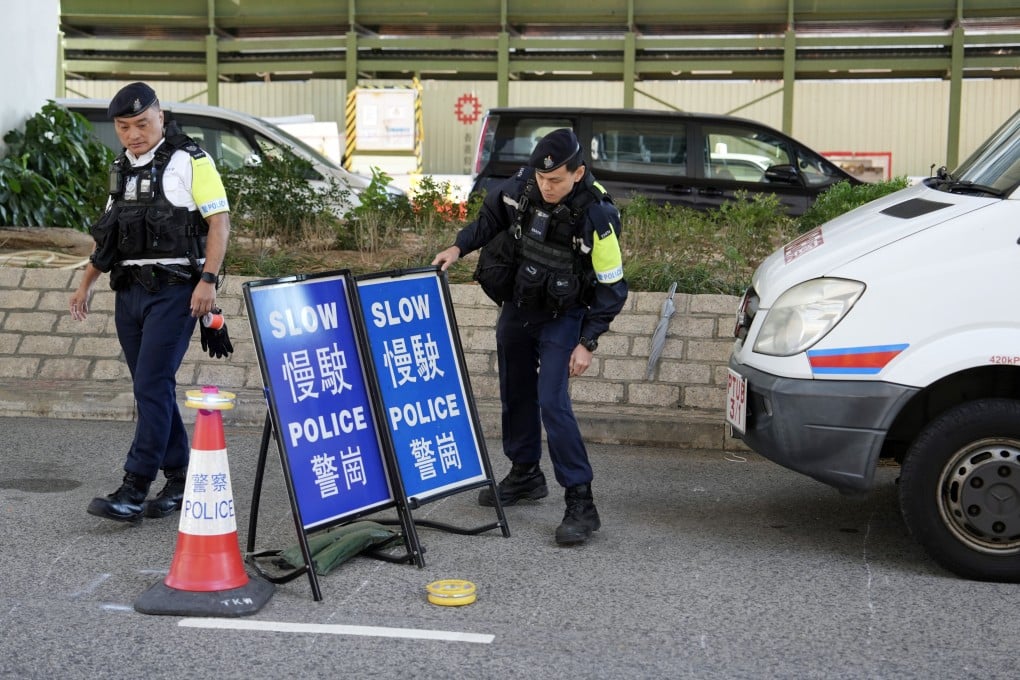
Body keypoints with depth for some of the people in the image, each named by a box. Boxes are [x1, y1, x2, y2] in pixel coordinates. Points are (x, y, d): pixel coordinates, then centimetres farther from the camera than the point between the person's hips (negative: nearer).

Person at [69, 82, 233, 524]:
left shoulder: (190, 161, -6)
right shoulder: (122, 169, 15)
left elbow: (219, 222, -10)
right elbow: (107, 234, 23)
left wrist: (207, 280, -19)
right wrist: (86, 283, 20)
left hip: (174, 289, -7)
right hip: (129, 289, 7)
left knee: (152, 385, -11)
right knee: (153, 388, 9)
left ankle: (134, 490, -11)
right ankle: (180, 479, 19)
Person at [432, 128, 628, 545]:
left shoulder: (597, 216, -26)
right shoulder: (523, 186, -13)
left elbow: (611, 288, -17)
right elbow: (492, 216, 10)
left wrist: (588, 342, -18)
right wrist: (460, 247, -3)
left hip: (562, 318, -6)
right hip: (517, 306, 6)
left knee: (552, 402, -16)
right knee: (515, 394, 17)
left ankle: (581, 503, -9)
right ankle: (525, 475, 37)